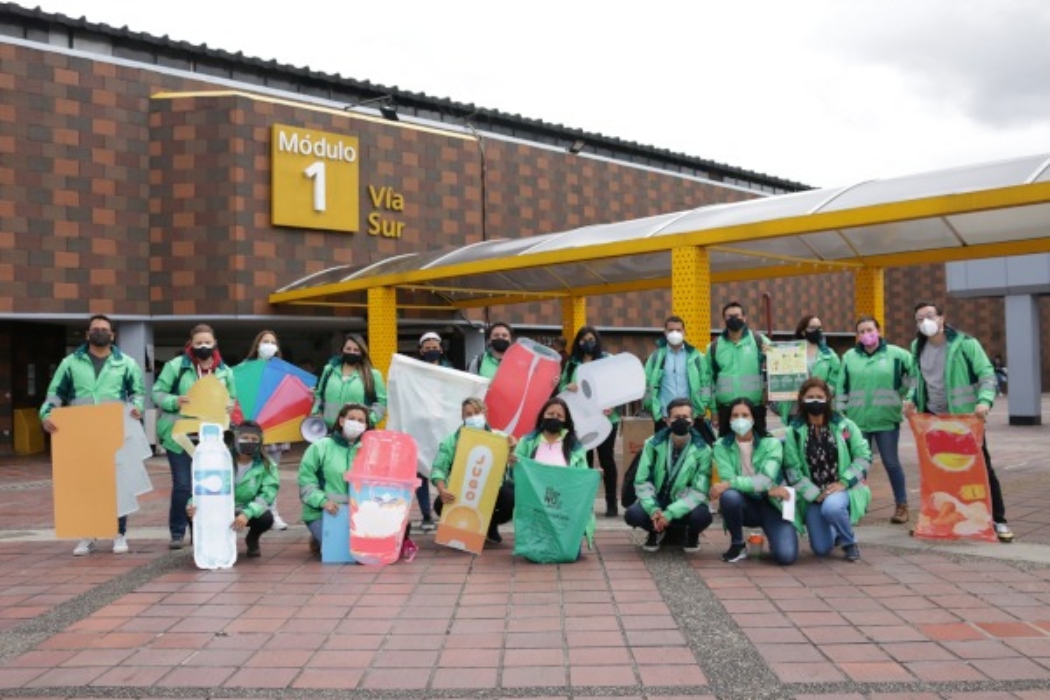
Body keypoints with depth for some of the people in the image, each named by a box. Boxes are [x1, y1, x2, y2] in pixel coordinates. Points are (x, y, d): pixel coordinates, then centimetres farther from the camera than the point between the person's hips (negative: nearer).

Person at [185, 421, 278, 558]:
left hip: (250, 512, -1)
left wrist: (247, 513, -39)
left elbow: (268, 493, -21)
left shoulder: (266, 464, -12)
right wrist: (193, 504, -36)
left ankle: (252, 540, 5)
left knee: (266, 517, -34)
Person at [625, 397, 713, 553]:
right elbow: (641, 481, -8)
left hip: (684, 505, -1)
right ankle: (656, 531, 9)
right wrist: (653, 509, -26)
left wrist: (669, 513, -28)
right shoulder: (653, 444, -8)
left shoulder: (702, 450, -12)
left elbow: (699, 491, -18)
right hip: (657, 502, 1)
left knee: (702, 516, -34)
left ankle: (691, 534, 7)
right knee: (632, 514, -29)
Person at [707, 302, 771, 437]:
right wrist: (713, 408, 8)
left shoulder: (759, 341, 0)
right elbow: (709, 378, 10)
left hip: (755, 408, -2)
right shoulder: (715, 346, 7)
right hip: (725, 409, 2)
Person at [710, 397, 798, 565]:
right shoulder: (722, 445, -3)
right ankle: (737, 544, -7)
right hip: (745, 504, 1)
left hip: (772, 504, -1)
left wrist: (728, 485, -27)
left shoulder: (771, 443, -6)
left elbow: (766, 480, -20)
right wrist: (767, 489, -22)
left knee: (786, 556, -24)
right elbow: (728, 479, -17)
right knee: (729, 496, -35)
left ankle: (770, 531, 14)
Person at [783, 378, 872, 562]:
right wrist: (815, 494, -15)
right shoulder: (794, 431, -2)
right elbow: (792, 470, -7)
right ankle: (834, 533, 34)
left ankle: (849, 541, -5)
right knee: (821, 549, -5)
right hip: (812, 495, 2)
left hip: (841, 488, -1)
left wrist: (843, 482, -14)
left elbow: (864, 456, -3)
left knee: (831, 507, -37)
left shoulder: (844, 425, -2)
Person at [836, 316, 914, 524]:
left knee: (891, 463, 7)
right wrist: (841, 412, 4)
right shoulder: (849, 357, 4)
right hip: (857, 421, 2)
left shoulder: (896, 354, -2)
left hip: (887, 419, -2)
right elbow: (841, 387, 6)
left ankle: (901, 505, 19)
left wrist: (905, 395, 1)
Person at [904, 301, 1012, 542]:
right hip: (932, 417, 5)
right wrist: (911, 399, -2)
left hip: (964, 417, -4)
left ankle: (999, 520, 11)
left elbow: (987, 374, -13)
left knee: (982, 466, 2)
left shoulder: (964, 343, -13)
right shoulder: (917, 347, 3)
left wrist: (984, 400, -29)